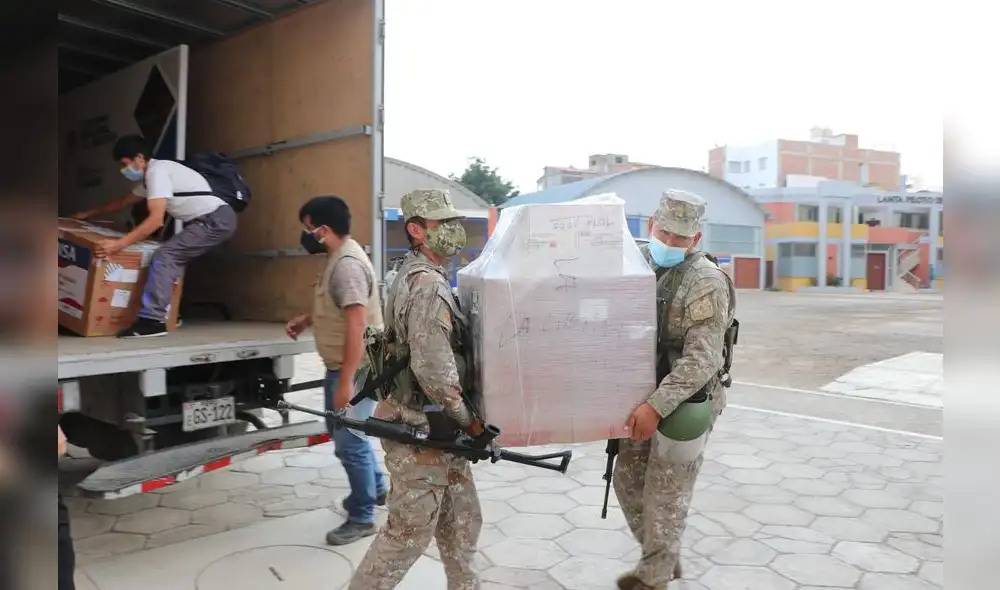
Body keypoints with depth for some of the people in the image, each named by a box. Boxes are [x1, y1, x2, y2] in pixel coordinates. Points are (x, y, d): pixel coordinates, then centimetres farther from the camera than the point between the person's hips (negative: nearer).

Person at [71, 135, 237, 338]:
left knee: (165, 256, -15)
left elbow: (156, 219, -21)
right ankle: (168, 313, 25)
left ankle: (152, 320, -18)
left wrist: (119, 244, -23)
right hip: (215, 220, 10)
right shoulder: (149, 176, 20)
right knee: (174, 257, 18)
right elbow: (124, 201, 37)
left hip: (216, 220, -10)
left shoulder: (157, 171, -11)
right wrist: (90, 213, 42)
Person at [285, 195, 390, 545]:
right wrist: (306, 321, 13)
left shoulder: (348, 264, -23)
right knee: (343, 433, 23)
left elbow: (356, 325, -28)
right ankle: (376, 488, 41)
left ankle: (362, 518, 15)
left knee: (349, 443, 0)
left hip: (355, 370, -11)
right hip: (340, 367, 11)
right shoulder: (338, 257, 10)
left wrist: (346, 382, -27)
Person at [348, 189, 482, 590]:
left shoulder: (417, 277, 12)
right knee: (409, 533, 5)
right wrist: (467, 418, -14)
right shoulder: (429, 286, -20)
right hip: (422, 431, -10)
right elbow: (434, 371, -27)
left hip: (435, 426, 10)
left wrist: (463, 418, 16)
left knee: (461, 522, 20)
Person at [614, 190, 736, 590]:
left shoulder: (707, 283, -17)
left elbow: (701, 359, -23)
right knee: (628, 480, 16)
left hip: (685, 404, -7)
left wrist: (657, 406, -27)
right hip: (644, 399, 7)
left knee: (665, 495, 5)